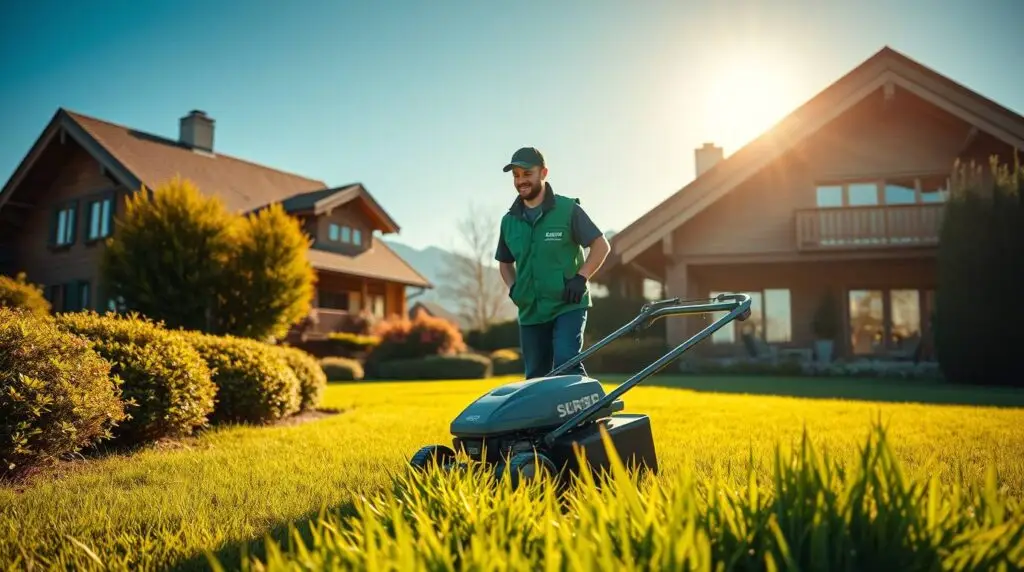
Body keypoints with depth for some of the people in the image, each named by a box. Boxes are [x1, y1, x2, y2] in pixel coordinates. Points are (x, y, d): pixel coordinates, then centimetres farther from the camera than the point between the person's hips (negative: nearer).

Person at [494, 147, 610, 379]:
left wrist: (581, 278, -14)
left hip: (568, 306, -5)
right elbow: (505, 262, 22)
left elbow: (601, 245, -3)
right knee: (536, 377, 11)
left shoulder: (568, 209, -5)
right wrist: (513, 288, 4)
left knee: (566, 363, -22)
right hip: (530, 311, 5)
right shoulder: (509, 221, 8)